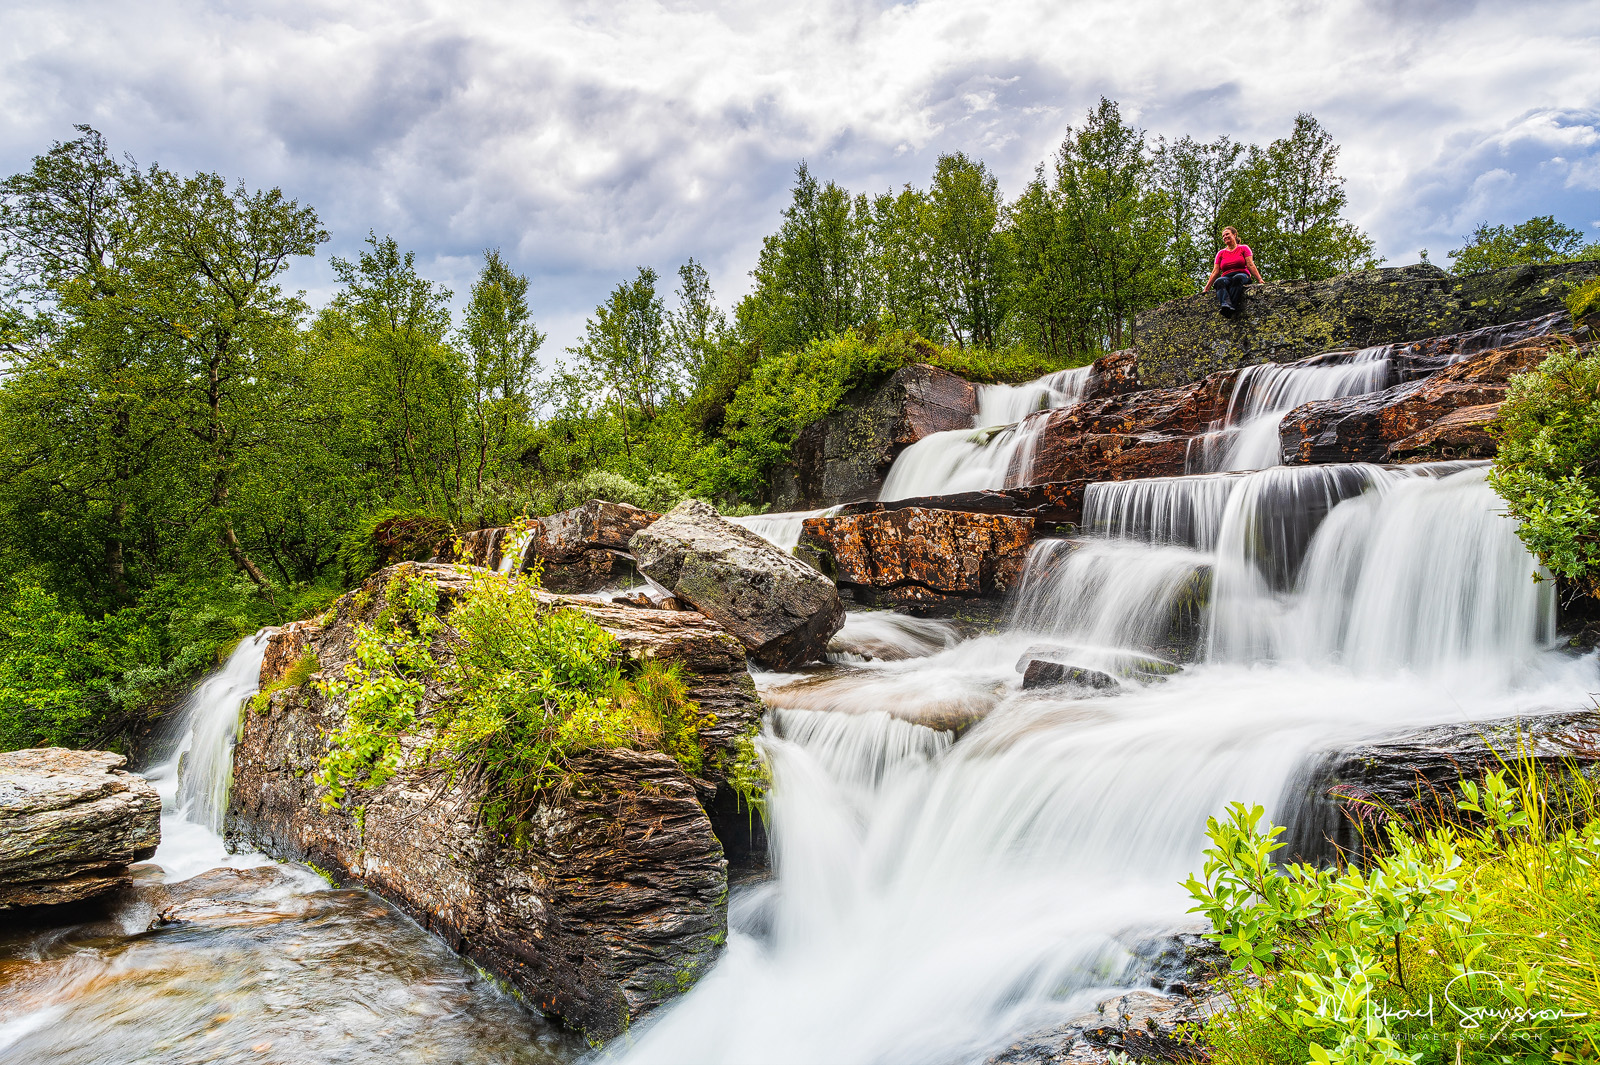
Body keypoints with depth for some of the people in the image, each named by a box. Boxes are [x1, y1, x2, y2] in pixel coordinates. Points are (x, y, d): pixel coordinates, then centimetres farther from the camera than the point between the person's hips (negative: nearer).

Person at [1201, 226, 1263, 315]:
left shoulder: (1243, 248, 15)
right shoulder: (1220, 253, 22)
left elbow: (1250, 265, 5)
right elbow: (1215, 272, 14)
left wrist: (1259, 280, -9)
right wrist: (1206, 289, 2)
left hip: (1242, 276, -2)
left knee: (1237, 278, -39)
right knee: (1219, 281, -35)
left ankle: (1233, 306, -58)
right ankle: (1225, 305, -64)